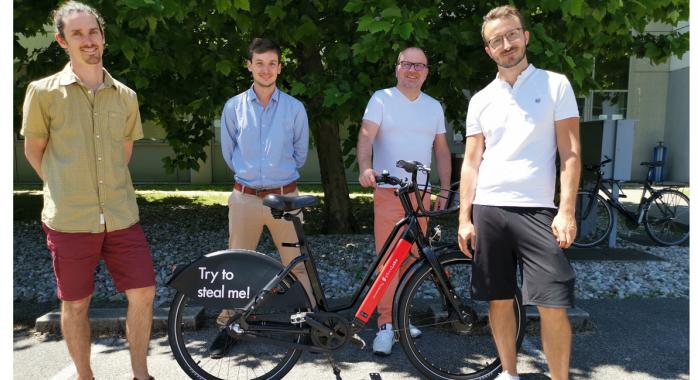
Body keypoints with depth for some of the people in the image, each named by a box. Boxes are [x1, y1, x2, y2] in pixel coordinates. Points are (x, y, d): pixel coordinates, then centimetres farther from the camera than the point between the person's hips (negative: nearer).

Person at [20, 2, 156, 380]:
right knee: (75, 304, 9)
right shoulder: (44, 91, -3)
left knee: (143, 293, 3)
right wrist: (65, 192, 8)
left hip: (122, 216, 3)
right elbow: (33, 151, 6)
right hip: (69, 220, -2)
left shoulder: (126, 96, 6)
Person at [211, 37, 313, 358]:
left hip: (285, 196, 0)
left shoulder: (294, 108, 2)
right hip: (245, 197, 1)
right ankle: (228, 326, 24)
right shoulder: (234, 107, 3)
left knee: (297, 264, 5)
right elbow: (228, 152, 14)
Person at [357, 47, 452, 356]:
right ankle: (386, 325, 0)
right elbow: (366, 135, -12)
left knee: (412, 257, 8)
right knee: (388, 257, -7)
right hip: (388, 191, -4)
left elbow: (442, 150, 17)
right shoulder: (381, 98, 1)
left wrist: (445, 191, 10)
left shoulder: (434, 107, 15)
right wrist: (365, 168, -31)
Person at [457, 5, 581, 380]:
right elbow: (471, 162, 9)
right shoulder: (481, 99, 11)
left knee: (553, 304, -6)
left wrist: (567, 211, -10)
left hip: (537, 210, -2)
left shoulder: (555, 84, 4)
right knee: (499, 300, 10)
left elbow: (570, 152, -1)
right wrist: (464, 218, 2)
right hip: (487, 211, 3)